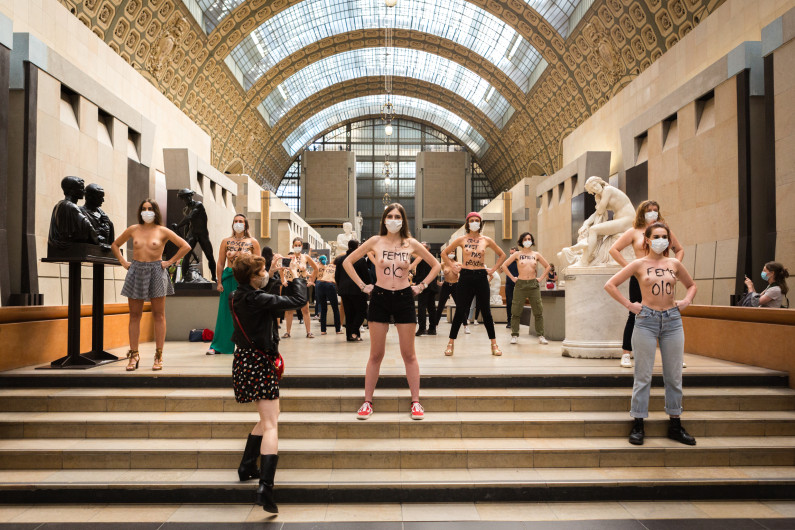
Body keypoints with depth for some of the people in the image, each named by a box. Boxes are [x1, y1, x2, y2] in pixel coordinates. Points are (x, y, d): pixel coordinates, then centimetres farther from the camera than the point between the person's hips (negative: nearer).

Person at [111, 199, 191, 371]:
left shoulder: (162, 231, 2)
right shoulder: (133, 230, 9)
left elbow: (185, 246, 0)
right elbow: (115, 245, 22)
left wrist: (170, 262, -3)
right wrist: (123, 262, 10)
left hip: (156, 272, -2)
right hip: (136, 271, 3)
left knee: (158, 315, 0)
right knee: (134, 315, 4)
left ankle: (159, 356, 6)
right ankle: (134, 355, 12)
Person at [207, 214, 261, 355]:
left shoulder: (253, 242, 5)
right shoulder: (226, 242, 9)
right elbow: (220, 263, 6)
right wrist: (219, 282, -2)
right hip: (229, 279, 1)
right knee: (226, 312, 3)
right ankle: (218, 345, 11)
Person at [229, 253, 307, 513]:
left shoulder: (236, 297, 2)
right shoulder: (258, 299, -22)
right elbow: (298, 300, -17)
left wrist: (278, 281, 14)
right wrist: (295, 275, -2)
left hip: (245, 359, 9)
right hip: (260, 363, -9)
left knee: (267, 418, 25)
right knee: (271, 425, -10)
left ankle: (247, 467, 33)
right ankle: (265, 487, -18)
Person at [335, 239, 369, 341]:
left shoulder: (340, 259, 6)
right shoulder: (361, 260, -8)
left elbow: (336, 276, 10)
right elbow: (367, 275, -4)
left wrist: (340, 287, 22)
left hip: (344, 290, 5)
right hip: (357, 290, -5)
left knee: (348, 313, 11)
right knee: (361, 311, 5)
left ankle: (349, 335, 11)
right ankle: (354, 332, -9)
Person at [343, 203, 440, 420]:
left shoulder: (411, 244, 1)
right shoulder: (375, 241, -1)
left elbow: (435, 265, 11)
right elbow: (347, 261, 4)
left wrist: (422, 285, 3)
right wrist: (362, 285, -1)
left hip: (404, 299, 1)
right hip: (380, 298, 0)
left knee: (409, 355, 6)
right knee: (376, 355, 6)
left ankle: (415, 402, 15)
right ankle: (367, 402, 16)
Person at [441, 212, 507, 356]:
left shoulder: (486, 240, 5)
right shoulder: (461, 240, 2)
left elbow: (502, 255, 16)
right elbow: (444, 253, 10)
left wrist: (493, 269, 7)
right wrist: (454, 267, 1)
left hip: (481, 277, 1)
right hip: (465, 277, -1)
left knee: (486, 312, 6)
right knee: (460, 312, 2)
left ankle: (494, 344, 14)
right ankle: (451, 343, 11)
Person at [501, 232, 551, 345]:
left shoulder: (536, 255, 9)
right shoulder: (517, 255, 4)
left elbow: (547, 267, 17)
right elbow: (504, 265, 4)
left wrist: (541, 278, 7)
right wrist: (512, 278, -1)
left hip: (534, 285, 1)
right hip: (520, 284, -1)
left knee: (538, 311, 1)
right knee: (516, 311, -2)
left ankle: (541, 336, 9)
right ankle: (515, 336, 7)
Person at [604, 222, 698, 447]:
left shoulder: (674, 264, 9)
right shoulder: (639, 264, 0)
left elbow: (691, 285, 26)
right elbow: (610, 285, -4)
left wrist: (686, 301, 8)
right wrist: (628, 305, -8)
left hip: (672, 320, 4)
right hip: (646, 320, -4)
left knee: (674, 376, 9)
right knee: (643, 376, 0)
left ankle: (675, 425, 22)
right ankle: (638, 425, 9)